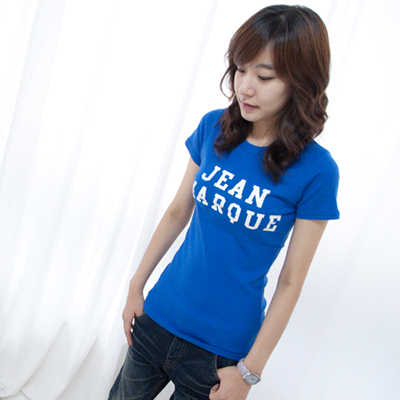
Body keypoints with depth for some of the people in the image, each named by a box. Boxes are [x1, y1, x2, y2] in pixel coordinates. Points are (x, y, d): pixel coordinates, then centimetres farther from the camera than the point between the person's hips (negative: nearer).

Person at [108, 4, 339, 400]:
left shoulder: (315, 171, -17)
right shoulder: (212, 128, -5)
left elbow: (291, 282, -13)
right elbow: (177, 212, 4)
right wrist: (136, 285, 6)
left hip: (222, 347, -3)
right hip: (157, 317, 4)